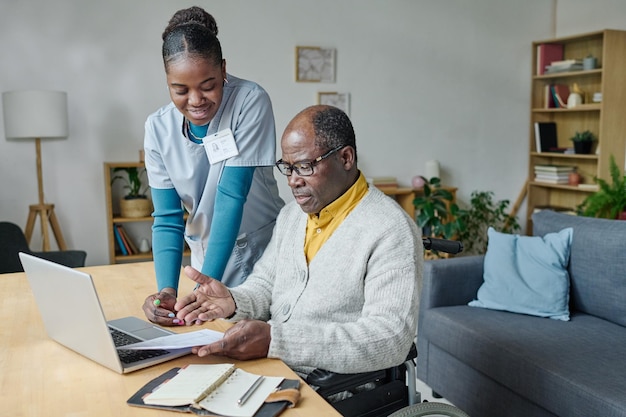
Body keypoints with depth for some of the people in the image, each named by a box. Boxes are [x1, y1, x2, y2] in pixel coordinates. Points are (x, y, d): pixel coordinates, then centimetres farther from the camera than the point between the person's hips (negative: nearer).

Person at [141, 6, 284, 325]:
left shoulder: (250, 102, -20)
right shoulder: (158, 128, -8)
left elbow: (232, 195, -24)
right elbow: (167, 219, -8)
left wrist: (206, 285, -27)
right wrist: (167, 290, -23)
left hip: (263, 254, -3)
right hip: (206, 257, 4)